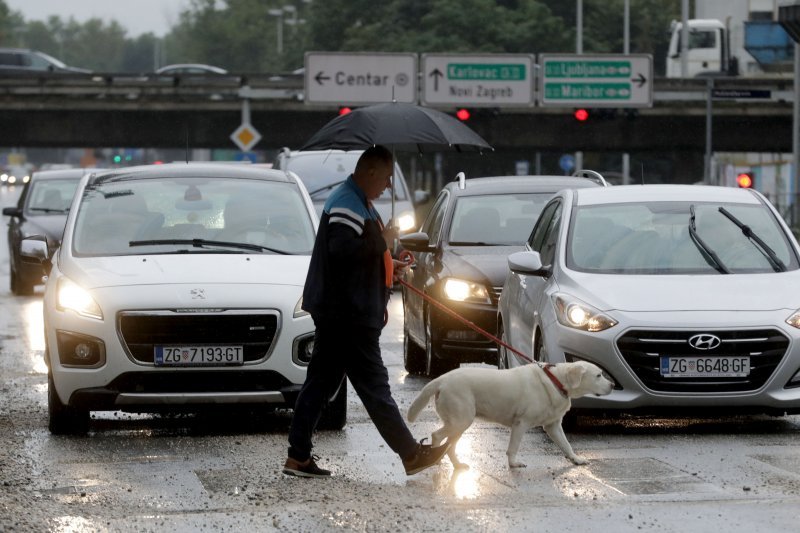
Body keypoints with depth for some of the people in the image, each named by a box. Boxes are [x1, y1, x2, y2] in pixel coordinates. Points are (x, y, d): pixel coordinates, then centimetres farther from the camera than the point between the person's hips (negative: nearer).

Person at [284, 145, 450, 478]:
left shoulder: (359, 202, 19)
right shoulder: (347, 204, -16)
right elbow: (342, 249, -30)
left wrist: (388, 265, 17)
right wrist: (382, 240, -19)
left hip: (340, 311, 11)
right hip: (347, 313, -11)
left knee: (321, 382, 10)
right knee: (372, 384, -5)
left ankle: (299, 457, 12)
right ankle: (411, 455, -1)